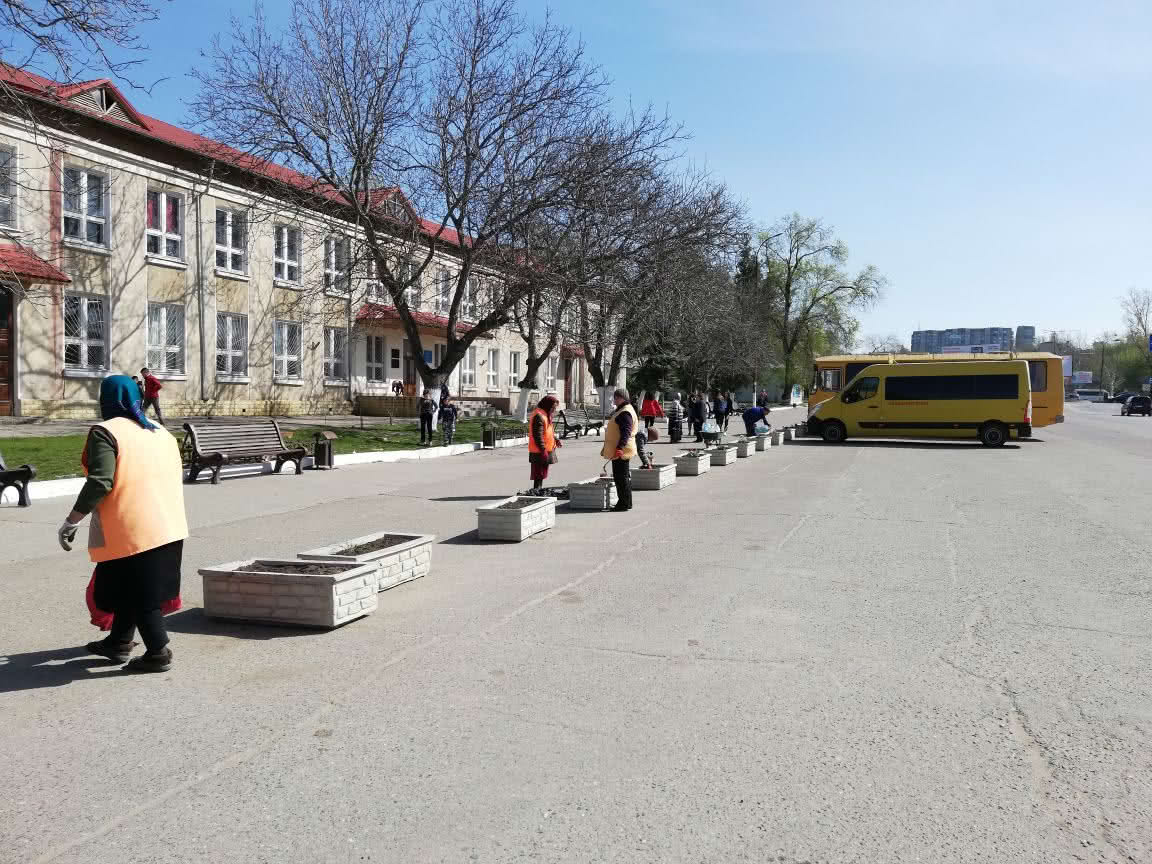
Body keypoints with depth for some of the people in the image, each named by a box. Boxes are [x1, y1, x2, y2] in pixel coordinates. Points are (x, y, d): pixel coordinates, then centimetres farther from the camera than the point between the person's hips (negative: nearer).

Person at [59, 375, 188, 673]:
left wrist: (71, 521, -14)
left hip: (132, 530, -8)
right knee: (131, 588, 20)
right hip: (169, 528, 8)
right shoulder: (161, 432, 14)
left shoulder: (105, 432, -9)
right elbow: (178, 477, 18)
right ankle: (118, 642, 32)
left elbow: (100, 482, -19)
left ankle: (159, 653, 6)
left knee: (137, 593, 3)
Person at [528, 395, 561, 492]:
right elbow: (537, 435, -23)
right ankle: (536, 490, -4)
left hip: (546, 449, 10)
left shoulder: (546, 414, 15)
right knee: (539, 472, -7)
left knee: (543, 471, 17)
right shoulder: (538, 416, -19)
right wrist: (543, 449, -24)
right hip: (540, 451, -10)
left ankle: (539, 489, 25)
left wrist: (556, 440, 12)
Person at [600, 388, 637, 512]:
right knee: (623, 477, 15)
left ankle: (624, 503, -2)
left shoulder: (625, 413, -17)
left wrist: (620, 447, -32)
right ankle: (625, 502, 22)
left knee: (621, 477, -6)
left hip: (620, 451, -11)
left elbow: (626, 432, -25)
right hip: (617, 450, 11)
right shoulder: (621, 410, 18)